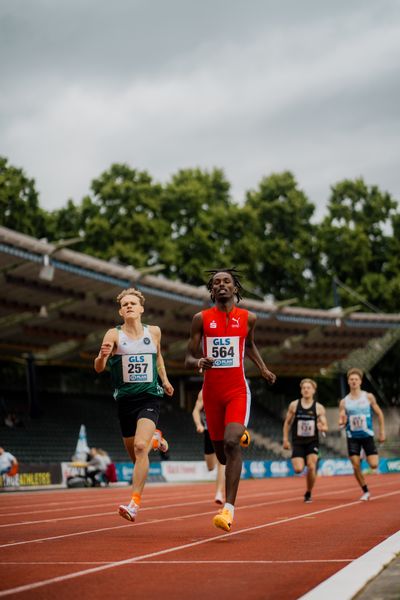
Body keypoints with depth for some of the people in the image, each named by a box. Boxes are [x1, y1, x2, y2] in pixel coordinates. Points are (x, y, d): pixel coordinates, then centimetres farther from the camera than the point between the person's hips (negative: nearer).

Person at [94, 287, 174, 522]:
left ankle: (135, 503, -21)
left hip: (150, 397, -1)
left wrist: (165, 379, 19)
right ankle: (154, 439, 49)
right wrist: (102, 356, -35)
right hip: (125, 399, 1)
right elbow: (98, 368, -15)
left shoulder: (154, 332, 3)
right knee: (136, 455, 13)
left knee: (140, 447, -22)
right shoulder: (114, 335, -5)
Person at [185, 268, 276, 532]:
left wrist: (263, 368, 11)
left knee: (231, 442, -23)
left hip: (238, 390, -2)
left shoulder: (248, 318, 4)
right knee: (220, 449, 11)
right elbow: (189, 359, 3)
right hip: (212, 391, 2)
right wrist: (198, 362, -19)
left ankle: (229, 507, -23)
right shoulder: (201, 319, 2)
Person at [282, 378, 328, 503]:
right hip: (297, 442, 0)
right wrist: (285, 439, 3)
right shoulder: (294, 405, -1)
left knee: (311, 467, -15)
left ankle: (308, 494, 6)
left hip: (312, 442, 0)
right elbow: (287, 423, 8)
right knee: (298, 469, -15)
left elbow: (325, 426, -4)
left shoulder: (319, 408, -3)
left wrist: (322, 428, -28)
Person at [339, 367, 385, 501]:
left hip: (367, 435, -1)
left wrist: (382, 432, 2)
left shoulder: (368, 397, -2)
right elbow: (342, 422, 0)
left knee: (373, 465, -10)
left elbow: (379, 414, 5)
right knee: (356, 467, -7)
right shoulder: (344, 401, 2)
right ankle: (365, 492, 11)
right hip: (352, 437, 1)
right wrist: (342, 422, -24)